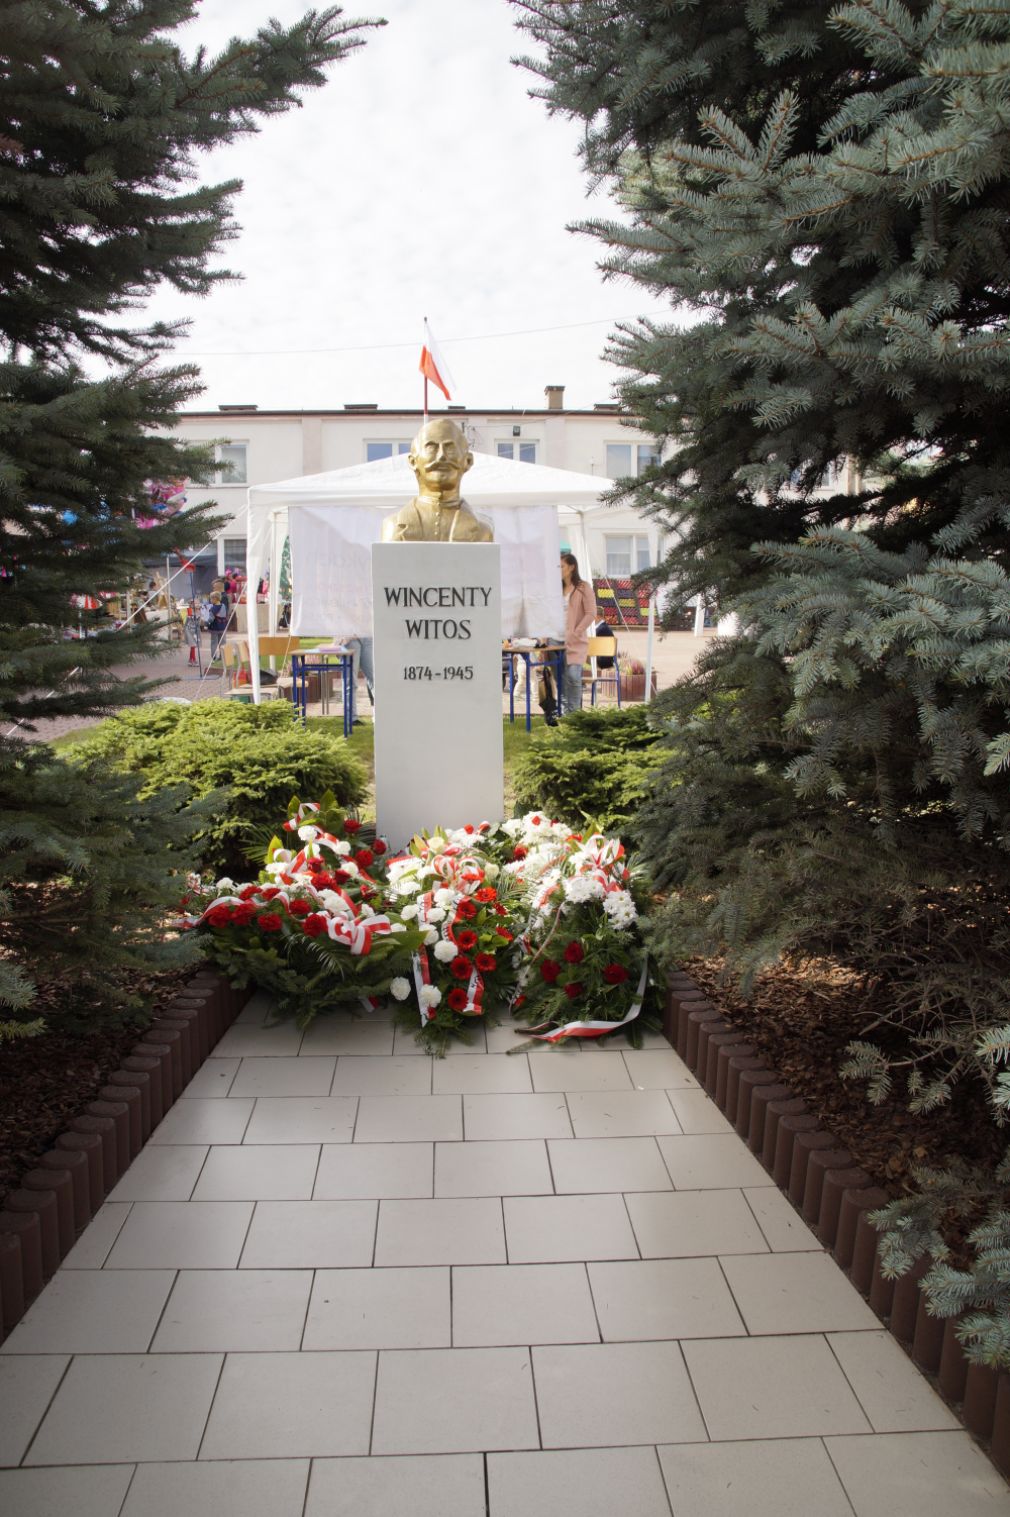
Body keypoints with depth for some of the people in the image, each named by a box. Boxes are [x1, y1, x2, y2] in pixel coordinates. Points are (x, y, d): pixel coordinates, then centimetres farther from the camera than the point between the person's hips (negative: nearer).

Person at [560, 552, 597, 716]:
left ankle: (574, 711, -3)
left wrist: (575, 633, -13)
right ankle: (564, 711, 12)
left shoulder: (583, 588, -2)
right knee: (561, 677, 2)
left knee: (573, 675, -15)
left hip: (576, 641, -5)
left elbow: (591, 614, -8)